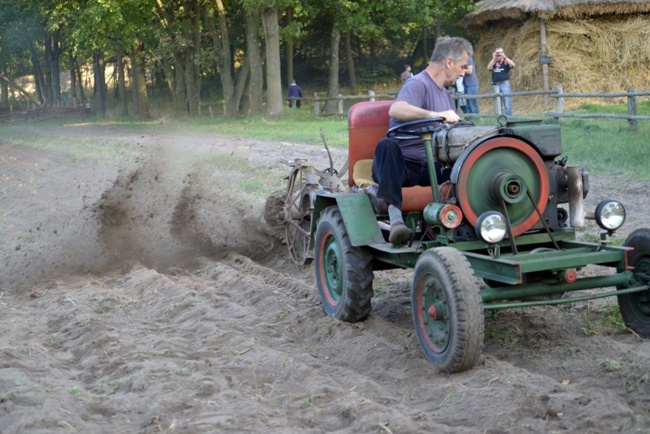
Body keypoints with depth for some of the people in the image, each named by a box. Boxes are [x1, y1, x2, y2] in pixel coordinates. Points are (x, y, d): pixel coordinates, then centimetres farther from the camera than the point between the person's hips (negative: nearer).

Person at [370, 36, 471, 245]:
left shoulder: (444, 93, 22)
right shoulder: (418, 84, -7)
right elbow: (395, 110, -29)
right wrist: (434, 115, -41)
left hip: (429, 169, 7)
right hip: (400, 165, -7)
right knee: (387, 145, -41)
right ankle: (394, 215, -53)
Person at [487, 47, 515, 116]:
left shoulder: (506, 62, 3)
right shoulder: (493, 63, 12)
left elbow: (513, 65, -16)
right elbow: (488, 68, -6)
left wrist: (505, 57, -19)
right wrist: (493, 58, -10)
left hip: (505, 84, -3)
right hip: (495, 85, 3)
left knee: (507, 102, -4)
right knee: (497, 103, 6)